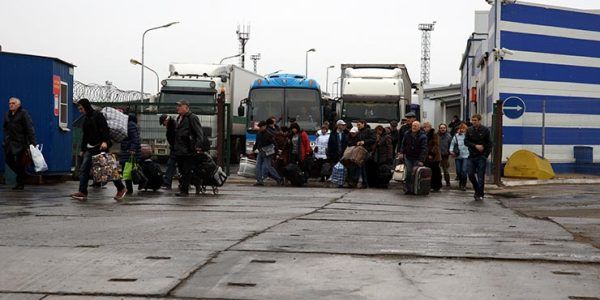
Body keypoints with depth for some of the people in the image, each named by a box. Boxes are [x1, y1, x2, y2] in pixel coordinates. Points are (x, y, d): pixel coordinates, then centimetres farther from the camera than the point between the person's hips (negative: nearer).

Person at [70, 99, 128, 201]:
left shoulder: (98, 116, -7)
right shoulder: (86, 119, 18)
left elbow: (105, 129, -18)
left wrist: (105, 142, -32)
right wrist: (83, 149, 22)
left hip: (100, 147, -8)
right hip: (90, 148, 8)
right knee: (83, 169, -3)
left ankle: (121, 188, 8)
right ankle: (82, 192, -6)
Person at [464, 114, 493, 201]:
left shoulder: (485, 130, -3)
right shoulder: (469, 130, 7)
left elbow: (489, 144, -2)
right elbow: (466, 141, 3)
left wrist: (485, 155, -9)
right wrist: (475, 146, -12)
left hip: (481, 157, -4)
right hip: (472, 156, 4)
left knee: (480, 177, -4)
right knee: (471, 175, 2)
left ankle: (480, 194, 3)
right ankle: (477, 190, 23)